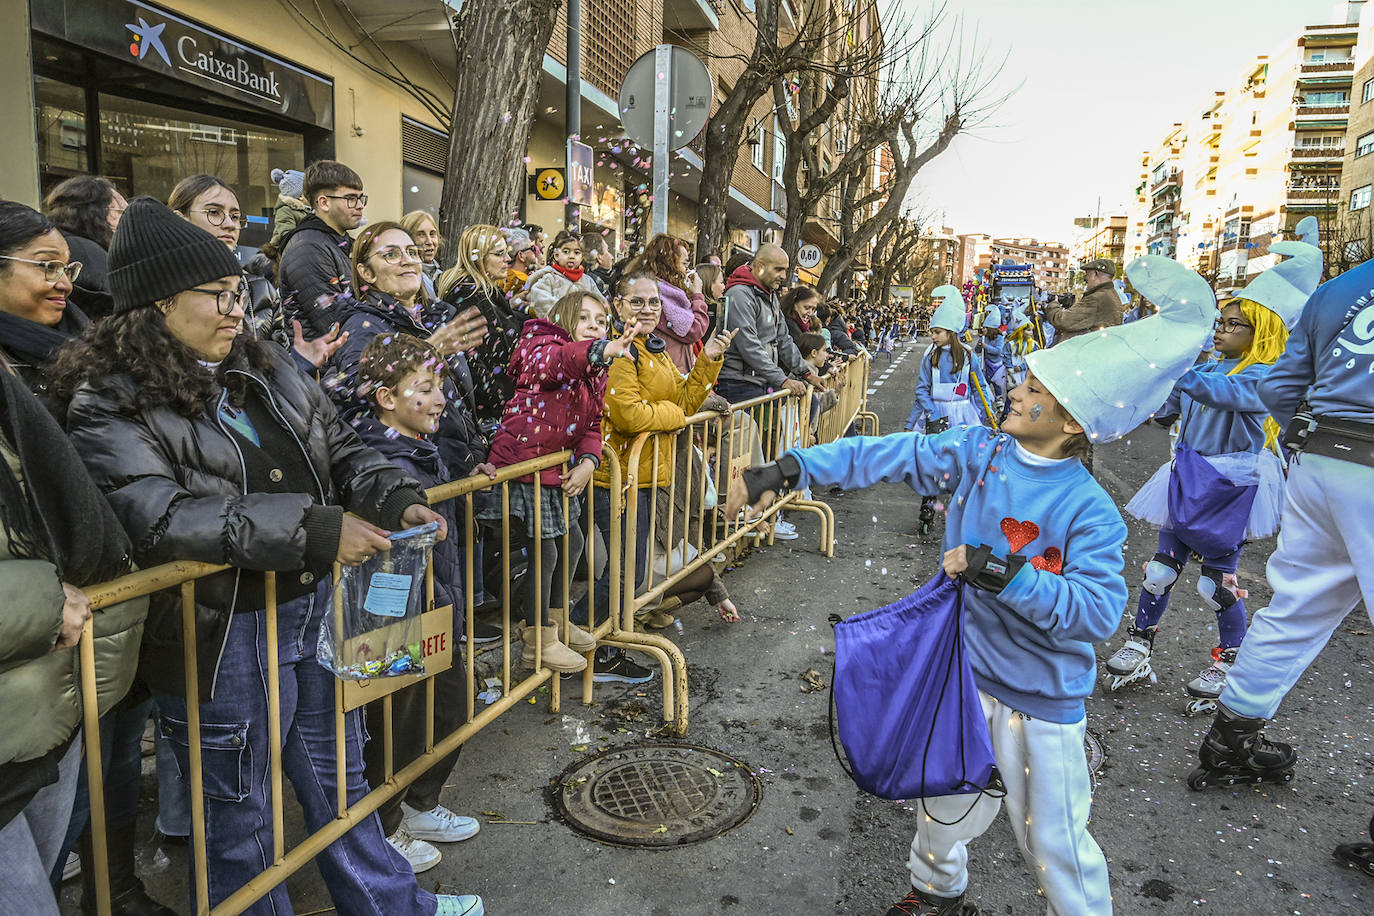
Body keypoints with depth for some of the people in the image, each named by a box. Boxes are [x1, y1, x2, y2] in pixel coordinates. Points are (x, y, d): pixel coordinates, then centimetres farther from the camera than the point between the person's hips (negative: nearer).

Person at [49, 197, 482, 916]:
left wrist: (397, 501, -8)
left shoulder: (265, 366, 7)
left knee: (336, 781, 25)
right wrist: (316, 530, -31)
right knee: (238, 814, 14)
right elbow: (161, 516, -27)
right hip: (221, 638, -6)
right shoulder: (108, 403, -13)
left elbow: (340, 450, 12)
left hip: (316, 610, 7)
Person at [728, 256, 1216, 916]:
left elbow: (1099, 610, -26)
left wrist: (1002, 572, -33)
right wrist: (788, 470, -17)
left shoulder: (1089, 511, -19)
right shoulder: (977, 453, -7)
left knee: (1051, 839, 8)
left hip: (1042, 696, -4)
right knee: (950, 801, 24)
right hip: (964, 670, 4)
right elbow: (884, 457, -10)